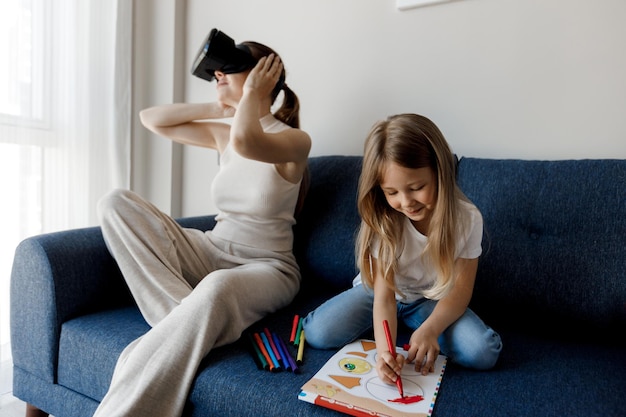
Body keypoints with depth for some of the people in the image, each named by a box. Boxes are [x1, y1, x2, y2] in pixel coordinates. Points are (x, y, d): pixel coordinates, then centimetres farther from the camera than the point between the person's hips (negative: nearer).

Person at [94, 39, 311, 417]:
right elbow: (151, 119, 15)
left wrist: (251, 94, -12)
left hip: (265, 268, -6)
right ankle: (184, 318, -25)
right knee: (116, 203, -12)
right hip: (210, 253, 6)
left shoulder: (295, 140, -9)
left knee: (218, 287, -42)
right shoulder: (222, 134, 11)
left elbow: (245, 142, -32)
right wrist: (217, 107, 8)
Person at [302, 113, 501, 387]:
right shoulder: (382, 221, -22)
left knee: (484, 353, -26)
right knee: (318, 333, -20)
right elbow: (384, 296, -25)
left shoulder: (467, 219, -20)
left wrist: (429, 329, -33)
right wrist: (384, 349, -43)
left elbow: (460, 291, -15)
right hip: (383, 291, 0)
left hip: (435, 301, 1)